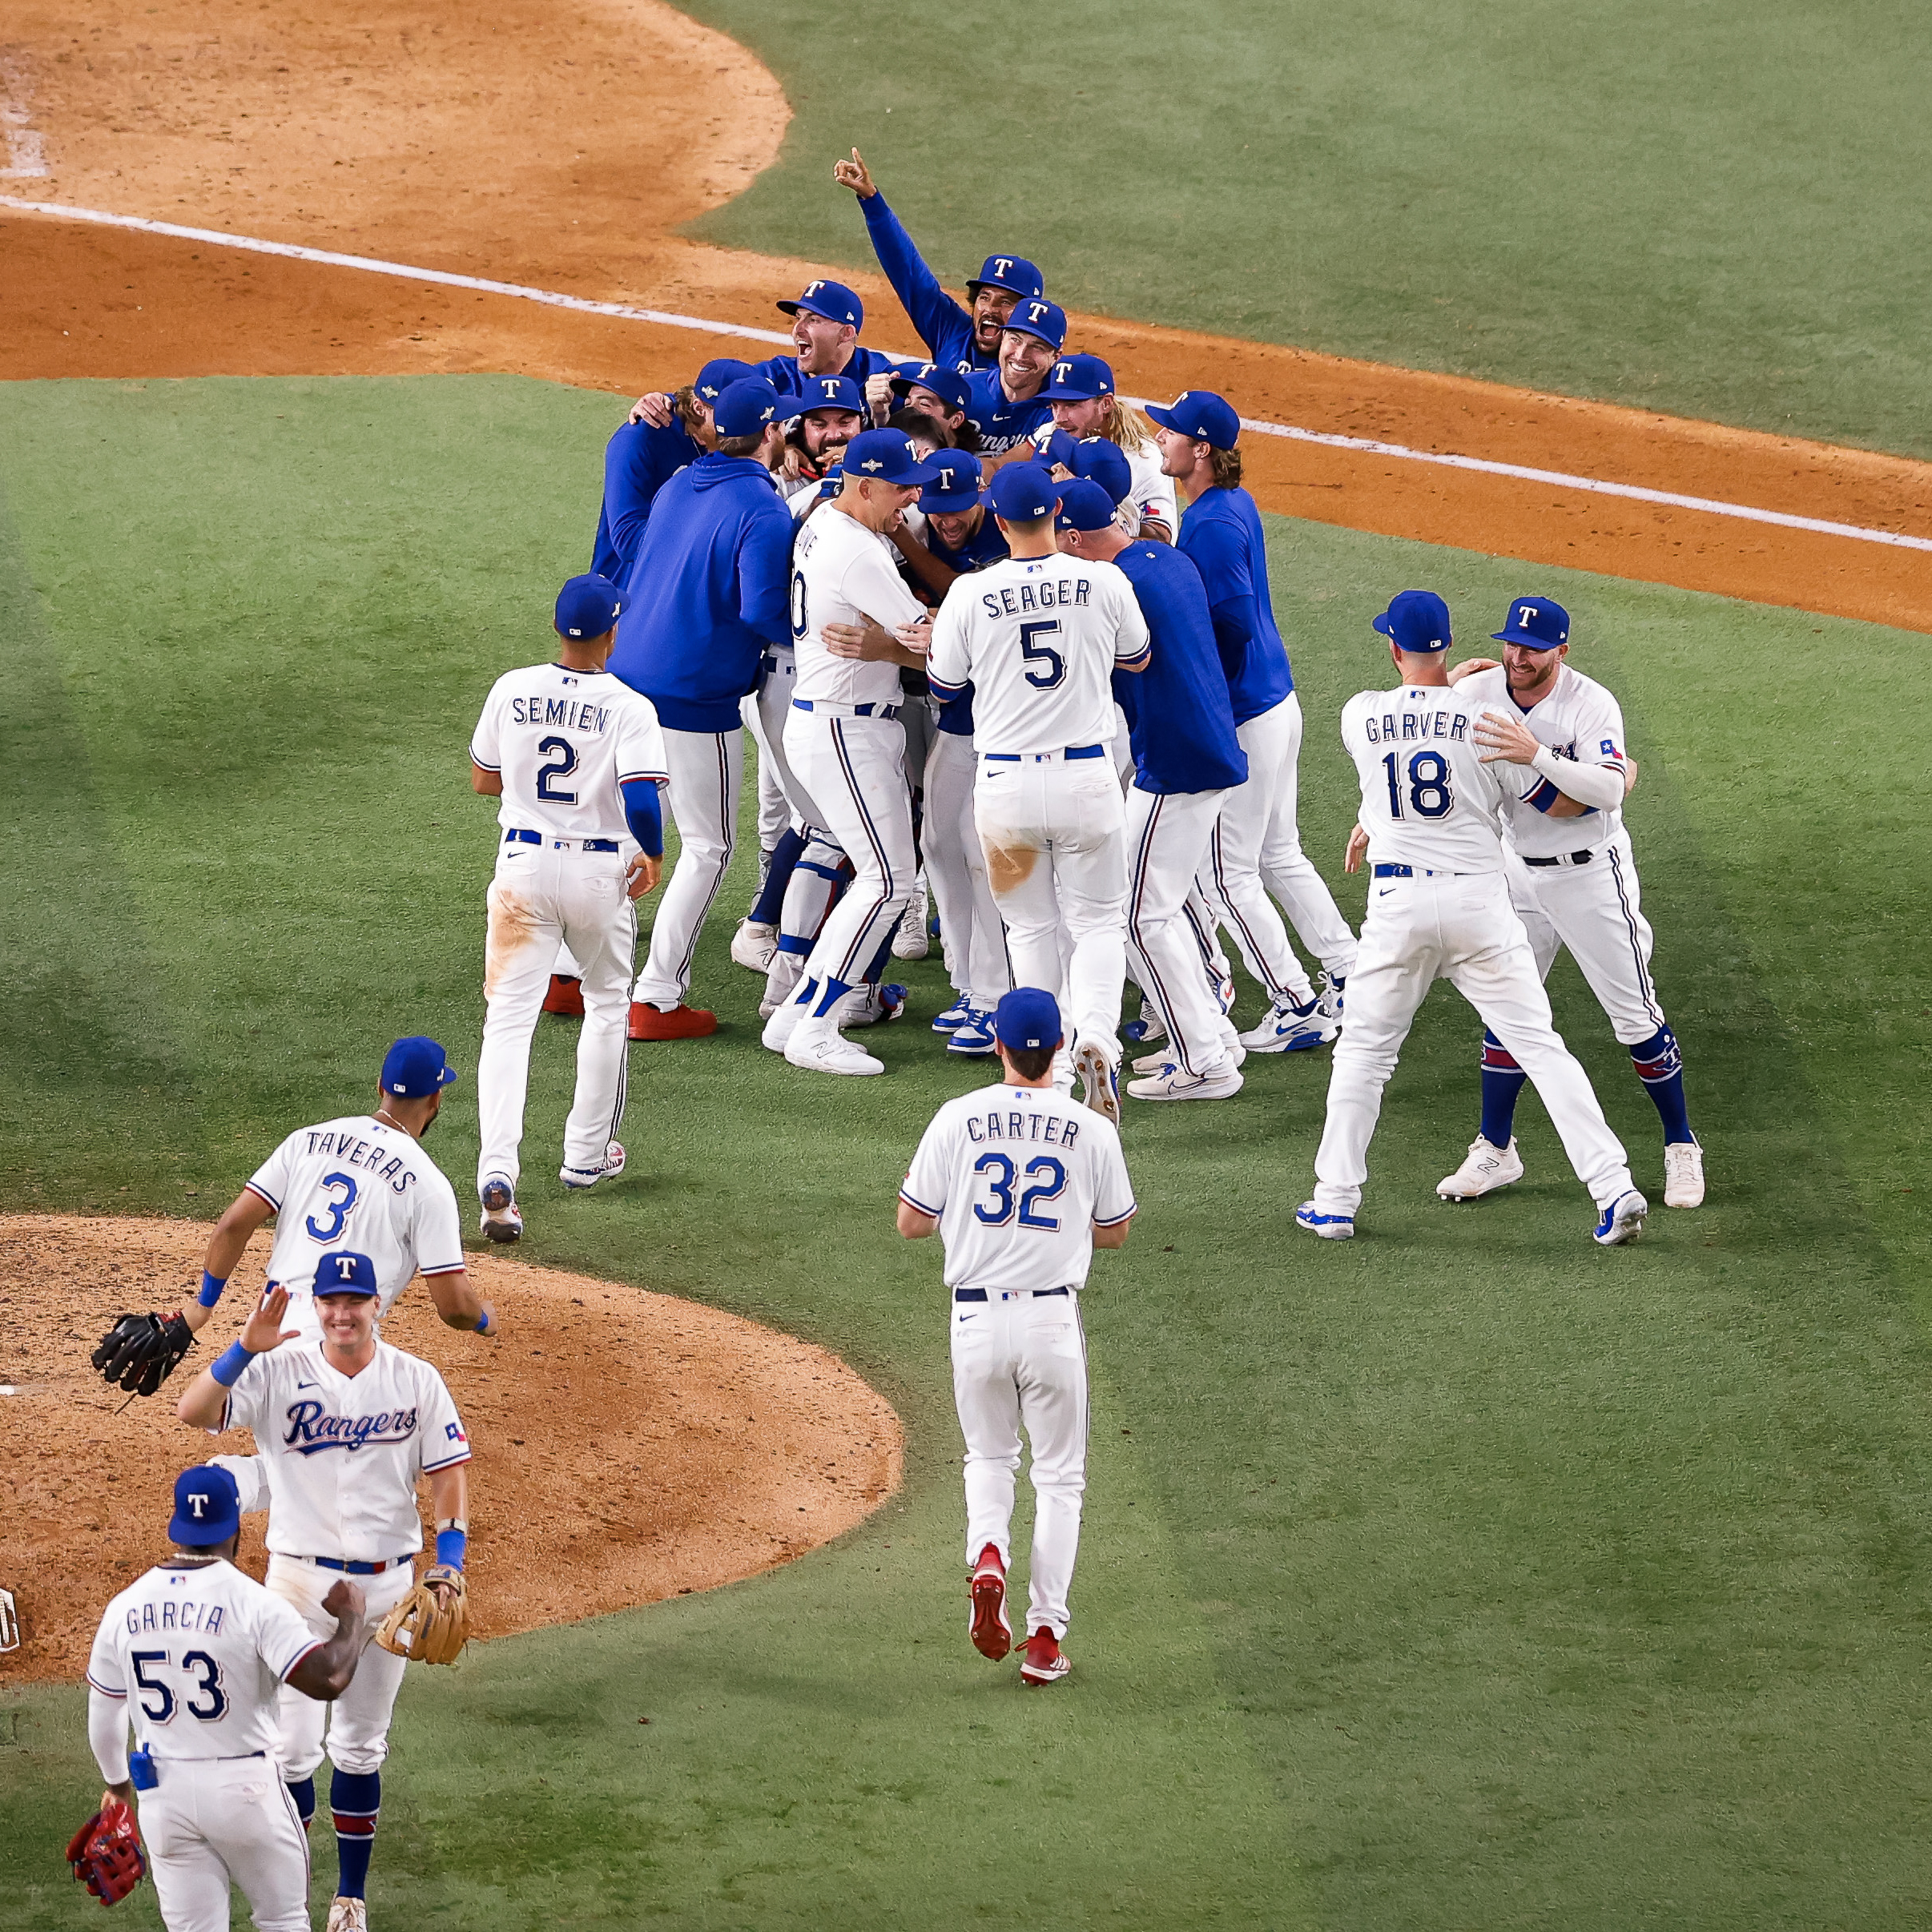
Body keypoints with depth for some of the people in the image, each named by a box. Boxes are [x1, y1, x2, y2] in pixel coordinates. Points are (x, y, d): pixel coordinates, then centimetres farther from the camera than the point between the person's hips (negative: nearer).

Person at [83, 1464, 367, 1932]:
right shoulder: (253, 1603, -15)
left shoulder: (125, 1607, 1)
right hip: (243, 1788, -3)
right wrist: (351, 1616, -4)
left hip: (162, 1796, 3)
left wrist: (116, 1781, 30)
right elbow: (328, 1679, -23)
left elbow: (103, 1713, 12)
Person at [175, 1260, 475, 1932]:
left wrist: (449, 1562, -9)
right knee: (293, 1744, -5)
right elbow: (194, 1412, -18)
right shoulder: (279, 1372, -6)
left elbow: (448, 1473, 3)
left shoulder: (416, 1380, 1)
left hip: (387, 1581, 2)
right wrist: (246, 1349, -31)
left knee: (361, 1748, 12)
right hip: (302, 1578, -2)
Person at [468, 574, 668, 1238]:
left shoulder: (512, 691, -2)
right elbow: (641, 800, -21)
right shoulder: (628, 708, -12)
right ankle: (587, 1153, 30)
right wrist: (653, 856, -3)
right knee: (606, 1004, 23)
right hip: (599, 871, -1)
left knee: (508, 1017, -1)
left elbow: (482, 779, 10)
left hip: (523, 865, 1)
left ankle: (497, 1170, -19)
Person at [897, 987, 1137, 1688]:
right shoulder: (1092, 1131, -3)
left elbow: (911, 1223, 2)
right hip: (1053, 1316, 0)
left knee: (989, 1455, 22)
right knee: (1059, 1475, 12)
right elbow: (1115, 1231, 9)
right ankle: (1045, 1636, 6)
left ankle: (987, 1556, -8)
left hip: (977, 1319, 0)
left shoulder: (957, 1120, -4)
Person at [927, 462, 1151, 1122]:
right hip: (1087, 777, 0)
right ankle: (1097, 1039, -14)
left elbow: (943, 685, 7)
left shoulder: (970, 594, -7)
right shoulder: (1104, 582, -5)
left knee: (1030, 928, 18)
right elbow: (1138, 659, 15)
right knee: (1098, 920, 11)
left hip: (1005, 782, 0)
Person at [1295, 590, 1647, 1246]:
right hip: (1479, 898, 0)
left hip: (1398, 902, 0)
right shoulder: (1482, 718, -5)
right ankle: (1614, 1187, -5)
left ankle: (1335, 1200, 16)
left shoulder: (1360, 717, -1)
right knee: (1538, 1044, 2)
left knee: (1364, 1049, 16)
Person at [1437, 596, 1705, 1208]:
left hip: (1591, 875, -5)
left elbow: (1609, 791, -36)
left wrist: (1536, 755, -47)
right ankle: (1495, 1151, 21)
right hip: (1518, 870, 5)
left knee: (1635, 1016, 1)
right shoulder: (1476, 692, -8)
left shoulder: (1590, 705, -23)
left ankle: (1681, 1148, 14)